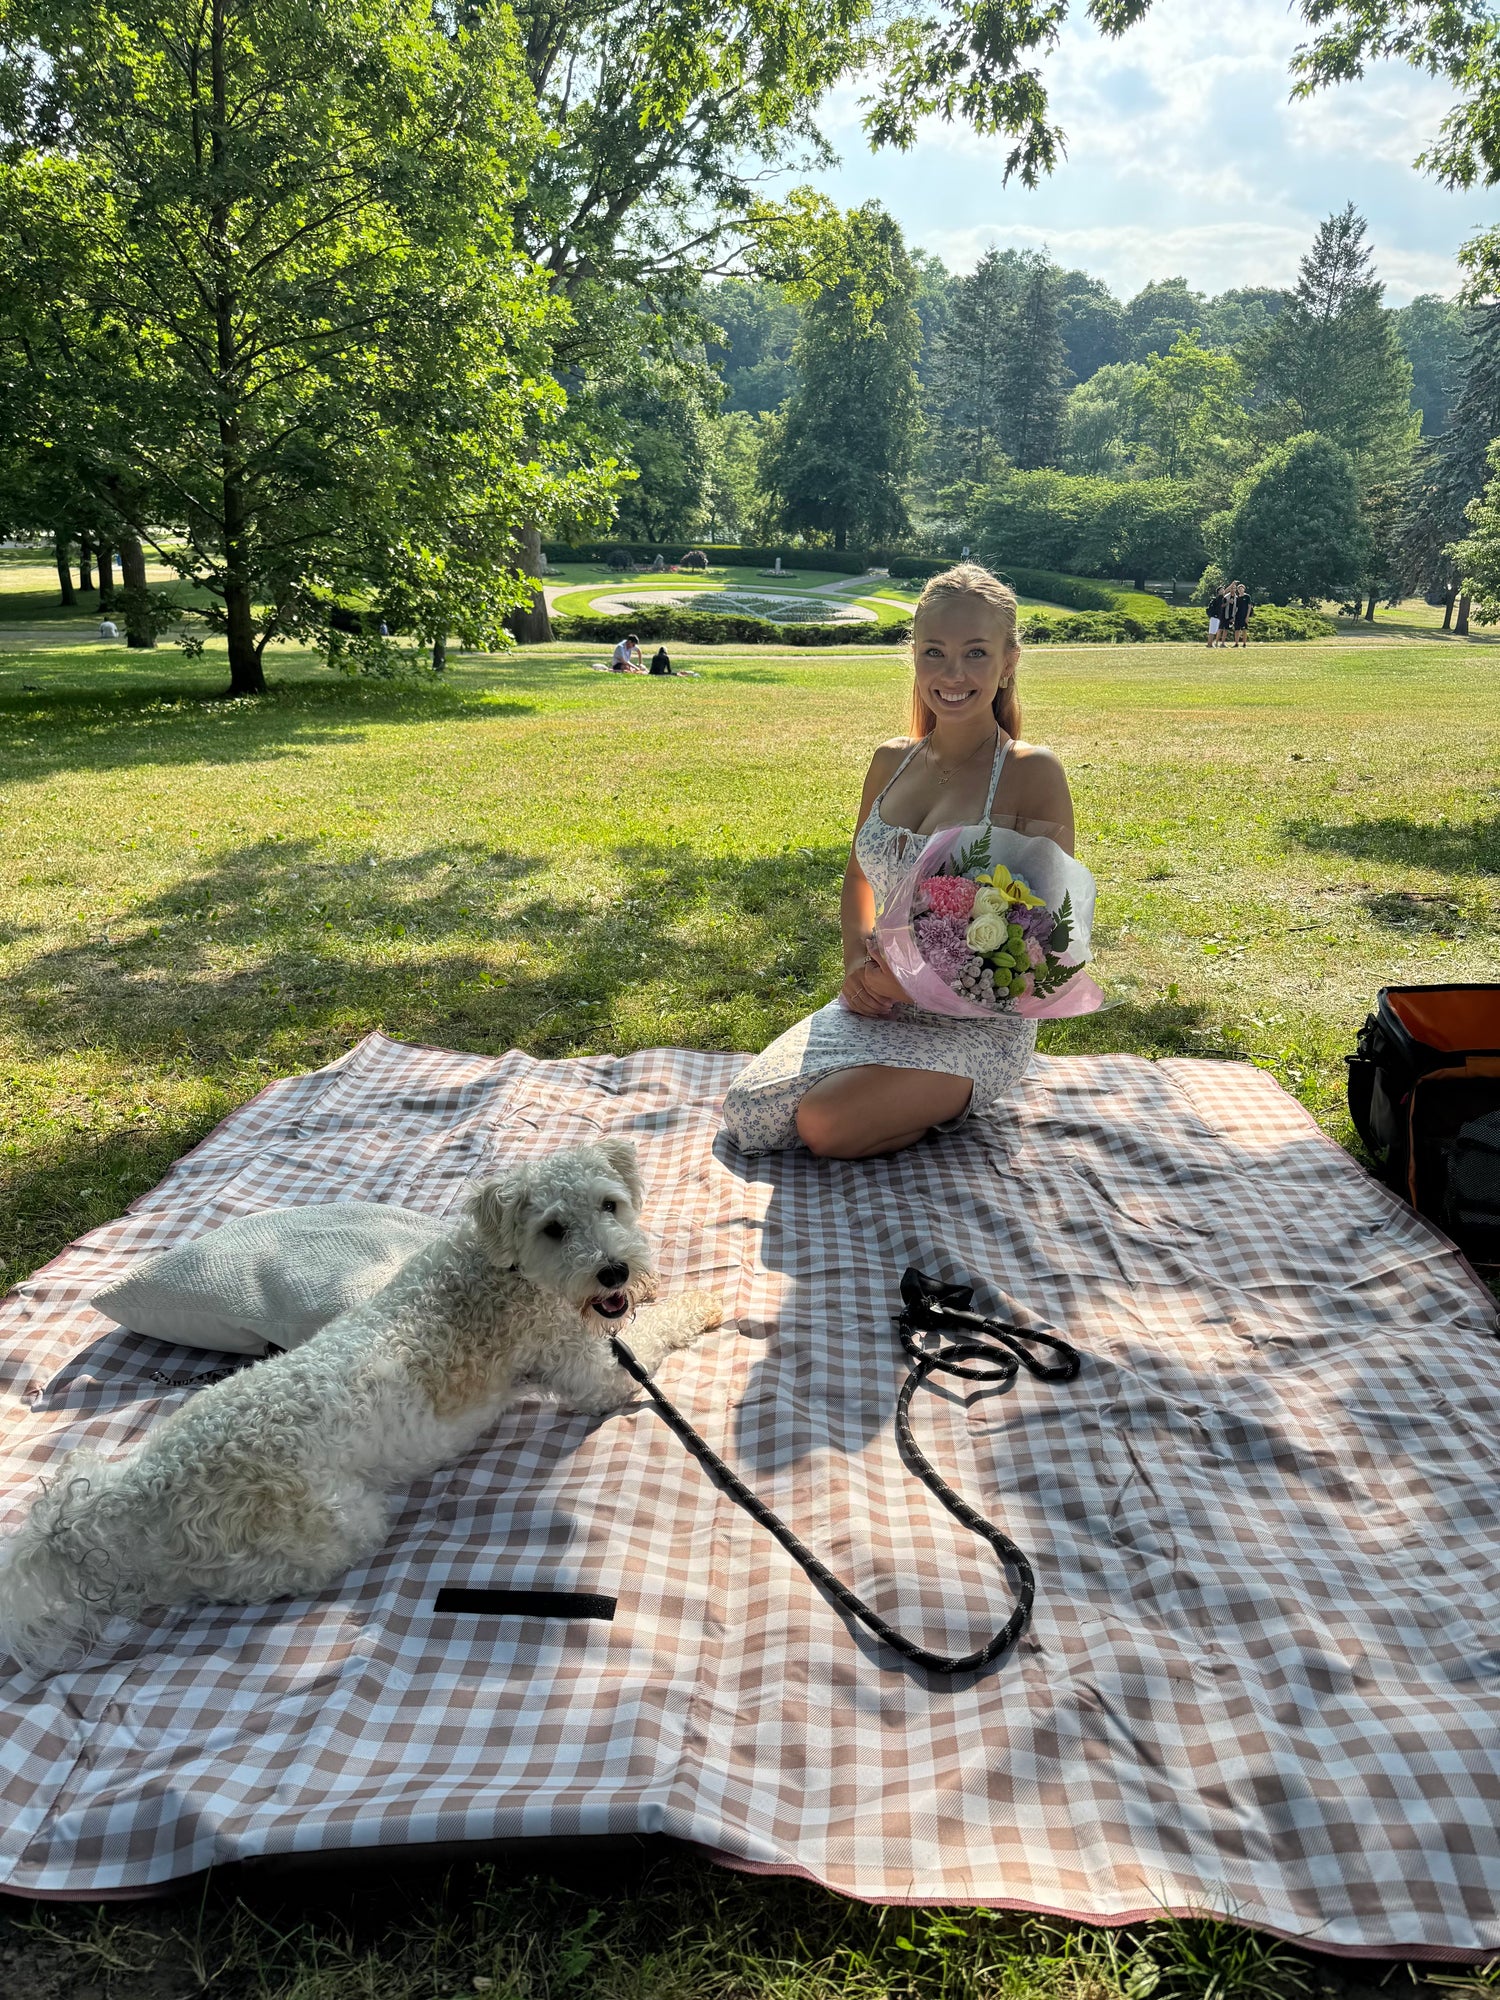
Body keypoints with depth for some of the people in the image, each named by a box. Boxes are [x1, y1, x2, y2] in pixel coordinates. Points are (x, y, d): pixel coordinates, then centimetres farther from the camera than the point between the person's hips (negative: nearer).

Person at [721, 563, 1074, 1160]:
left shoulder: (1031, 774, -13)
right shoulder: (892, 761, 5)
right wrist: (857, 959, -3)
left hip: (979, 1021, -6)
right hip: (882, 1001, 6)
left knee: (827, 1122, -25)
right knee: (748, 1108, -8)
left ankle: (955, 1103, 5)